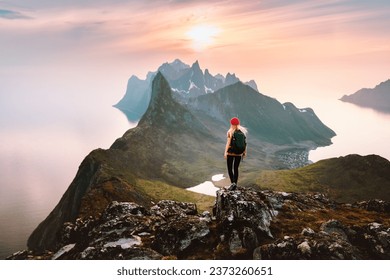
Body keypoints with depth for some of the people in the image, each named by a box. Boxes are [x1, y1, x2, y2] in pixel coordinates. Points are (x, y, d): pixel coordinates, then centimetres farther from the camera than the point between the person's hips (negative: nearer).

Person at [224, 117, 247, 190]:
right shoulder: (242, 131, 1)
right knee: (236, 168, 14)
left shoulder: (230, 131, -12)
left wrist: (225, 152, -15)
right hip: (239, 152, 4)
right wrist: (245, 151, 11)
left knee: (230, 168, 7)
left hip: (231, 152, -4)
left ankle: (233, 183, -11)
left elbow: (228, 143, -17)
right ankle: (235, 185, 11)